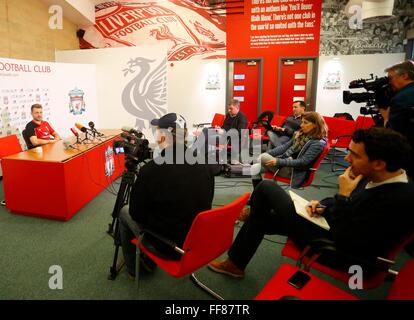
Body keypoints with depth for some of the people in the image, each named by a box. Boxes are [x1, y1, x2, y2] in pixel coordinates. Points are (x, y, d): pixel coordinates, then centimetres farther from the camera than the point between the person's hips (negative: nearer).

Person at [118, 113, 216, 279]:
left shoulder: (150, 170, -24)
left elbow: (136, 213, -11)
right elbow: (206, 205, 5)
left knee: (124, 212, 19)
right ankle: (148, 261, 42)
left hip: (167, 248, -5)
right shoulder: (206, 164, -9)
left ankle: (134, 269, 34)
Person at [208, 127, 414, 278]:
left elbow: (344, 242, -28)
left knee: (267, 188, -6)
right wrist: (324, 206, -3)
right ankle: (235, 263, 32)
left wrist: (343, 196, -26)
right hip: (338, 228, 9)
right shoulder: (375, 177, -5)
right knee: (260, 218, 14)